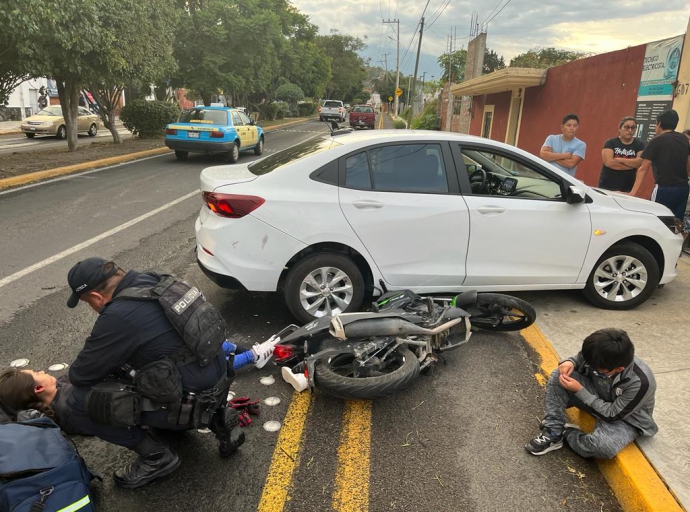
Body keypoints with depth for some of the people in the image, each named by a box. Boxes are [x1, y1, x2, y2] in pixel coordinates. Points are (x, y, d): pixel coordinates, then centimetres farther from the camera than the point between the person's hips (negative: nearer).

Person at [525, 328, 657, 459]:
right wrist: (570, 362, -24)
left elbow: (612, 415, -26)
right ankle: (553, 433, -11)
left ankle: (567, 433, -4)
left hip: (626, 419, -5)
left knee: (602, 445, -38)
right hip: (598, 398, 5)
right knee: (558, 376, -18)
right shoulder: (601, 359, -24)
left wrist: (580, 390, -28)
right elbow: (581, 359, 1)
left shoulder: (640, 383, -35)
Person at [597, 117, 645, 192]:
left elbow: (640, 162, -9)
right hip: (607, 186, -1)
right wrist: (632, 164, -8)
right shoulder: (610, 143, 1)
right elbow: (609, 162, -13)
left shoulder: (639, 144, 7)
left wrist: (619, 159, -12)